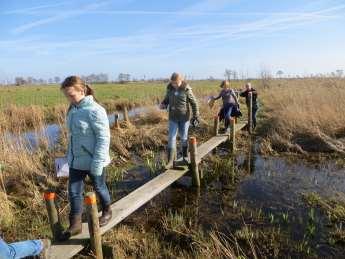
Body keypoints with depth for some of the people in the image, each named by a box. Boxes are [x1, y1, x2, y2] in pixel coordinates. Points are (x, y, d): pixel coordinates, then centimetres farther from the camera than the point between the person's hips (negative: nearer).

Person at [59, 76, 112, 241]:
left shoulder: (95, 110, -21)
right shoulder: (72, 109, 4)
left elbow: (104, 138, -22)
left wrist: (97, 163, -22)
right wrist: (70, 155, 16)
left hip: (93, 161, -7)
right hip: (76, 160, 7)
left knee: (99, 188, 15)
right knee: (74, 191, 11)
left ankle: (107, 211, 41)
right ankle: (75, 224, 27)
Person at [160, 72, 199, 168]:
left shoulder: (186, 89, -12)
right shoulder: (169, 88, -2)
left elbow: (194, 103, -5)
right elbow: (167, 99, 12)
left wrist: (196, 116, -7)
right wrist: (163, 104, -11)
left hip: (184, 117, -2)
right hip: (173, 117, 3)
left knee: (184, 137, 10)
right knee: (171, 138, -2)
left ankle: (185, 156, 31)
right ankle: (170, 161, 2)